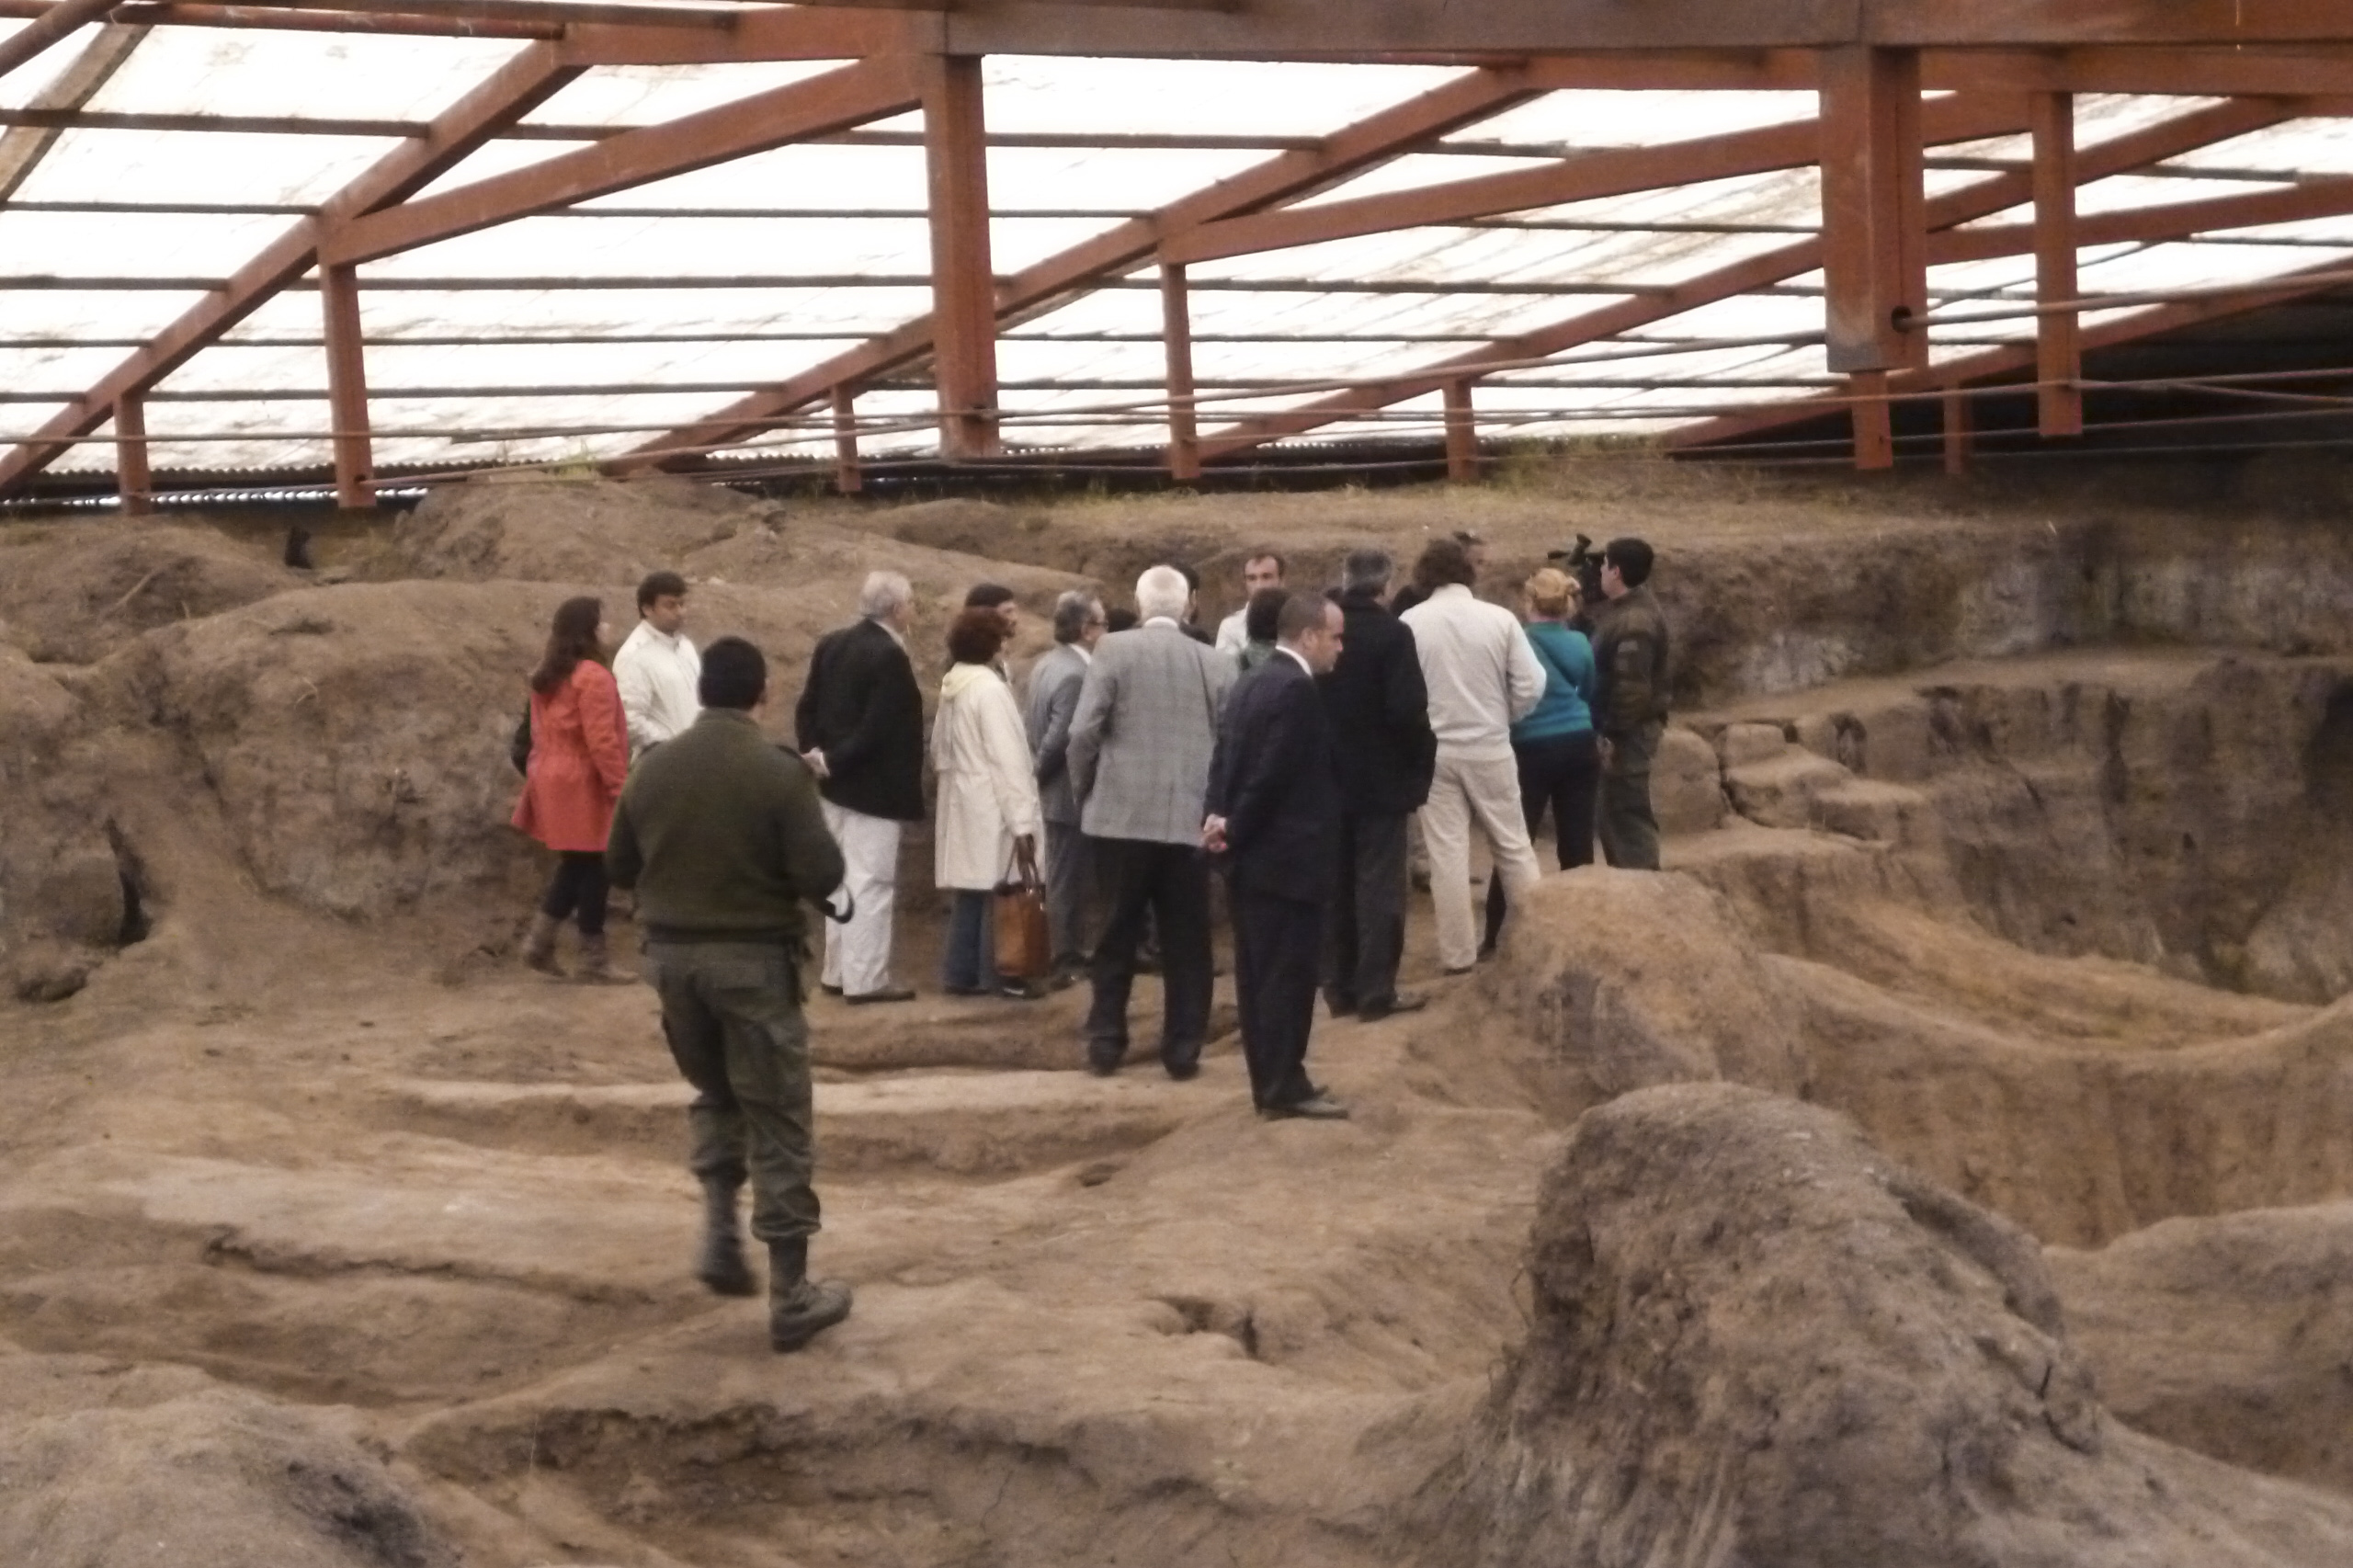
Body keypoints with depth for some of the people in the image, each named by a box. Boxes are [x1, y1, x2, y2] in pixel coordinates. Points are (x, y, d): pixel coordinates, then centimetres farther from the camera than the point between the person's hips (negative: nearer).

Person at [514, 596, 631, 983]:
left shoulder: (545, 676, 11)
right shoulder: (593, 677, -17)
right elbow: (601, 741, -20)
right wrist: (621, 787, -16)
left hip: (552, 783, 9)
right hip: (584, 787, -9)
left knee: (573, 866, 17)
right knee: (592, 869, 0)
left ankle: (540, 941, 14)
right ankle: (593, 959, 6)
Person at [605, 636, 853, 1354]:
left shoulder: (653, 769, 2)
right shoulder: (779, 773, -13)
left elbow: (620, 866, 10)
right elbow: (822, 876, -15)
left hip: (672, 953, 5)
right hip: (753, 957, -5)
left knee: (715, 1094, 27)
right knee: (779, 1124, 3)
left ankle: (720, 1236, 13)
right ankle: (791, 1297, 5)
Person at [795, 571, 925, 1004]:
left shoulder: (831, 644, 6)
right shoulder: (889, 656, -19)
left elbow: (808, 705, 7)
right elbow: (878, 728, -23)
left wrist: (815, 752, 4)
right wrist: (833, 761, -14)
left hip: (839, 782, 9)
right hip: (874, 786, -9)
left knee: (843, 878, 17)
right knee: (872, 883, -3)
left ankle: (838, 971, 24)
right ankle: (866, 979, 0)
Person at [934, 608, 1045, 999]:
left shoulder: (952, 688, 10)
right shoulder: (990, 690, -16)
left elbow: (939, 749, 19)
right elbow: (1007, 760, -18)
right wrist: (1022, 822, -19)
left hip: (962, 803, 9)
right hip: (990, 808, -9)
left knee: (969, 891, 11)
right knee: (997, 891, -3)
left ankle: (961, 972, 13)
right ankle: (997, 975, 0)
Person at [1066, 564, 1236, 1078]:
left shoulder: (1113, 649, -3)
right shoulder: (1215, 663, 2)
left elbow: (1084, 731, -8)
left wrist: (1083, 793, 7)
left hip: (1123, 815, -1)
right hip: (1191, 819, 1)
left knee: (1118, 936, 10)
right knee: (1186, 942, 7)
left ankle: (1105, 1043, 13)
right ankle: (1182, 1050, 9)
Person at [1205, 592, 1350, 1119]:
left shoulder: (1253, 681, 14)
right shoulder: (1297, 689, -17)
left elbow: (1225, 755, 8)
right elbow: (1274, 774, -21)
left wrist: (1220, 817, -5)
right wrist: (1235, 829, -10)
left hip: (1254, 854, 10)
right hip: (1286, 856, -10)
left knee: (1259, 973, 12)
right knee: (1289, 973, -3)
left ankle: (1270, 1082, 18)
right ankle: (1285, 1086, 1)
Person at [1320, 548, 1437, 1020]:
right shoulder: (1392, 633, -14)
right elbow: (1409, 709, -20)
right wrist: (1422, 763, -5)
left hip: (1327, 778, 5)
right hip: (1381, 777, -5)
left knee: (1336, 885, 11)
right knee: (1379, 886, 0)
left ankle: (1338, 987, 15)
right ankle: (1376, 990, 1)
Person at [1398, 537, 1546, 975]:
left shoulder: (1409, 622, -7)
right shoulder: (1499, 618, -6)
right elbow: (1531, 685, -6)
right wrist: (1502, 718, 12)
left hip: (1433, 751, -1)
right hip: (1490, 747, 1)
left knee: (1447, 853, 5)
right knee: (1512, 846, 14)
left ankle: (1458, 952, 8)